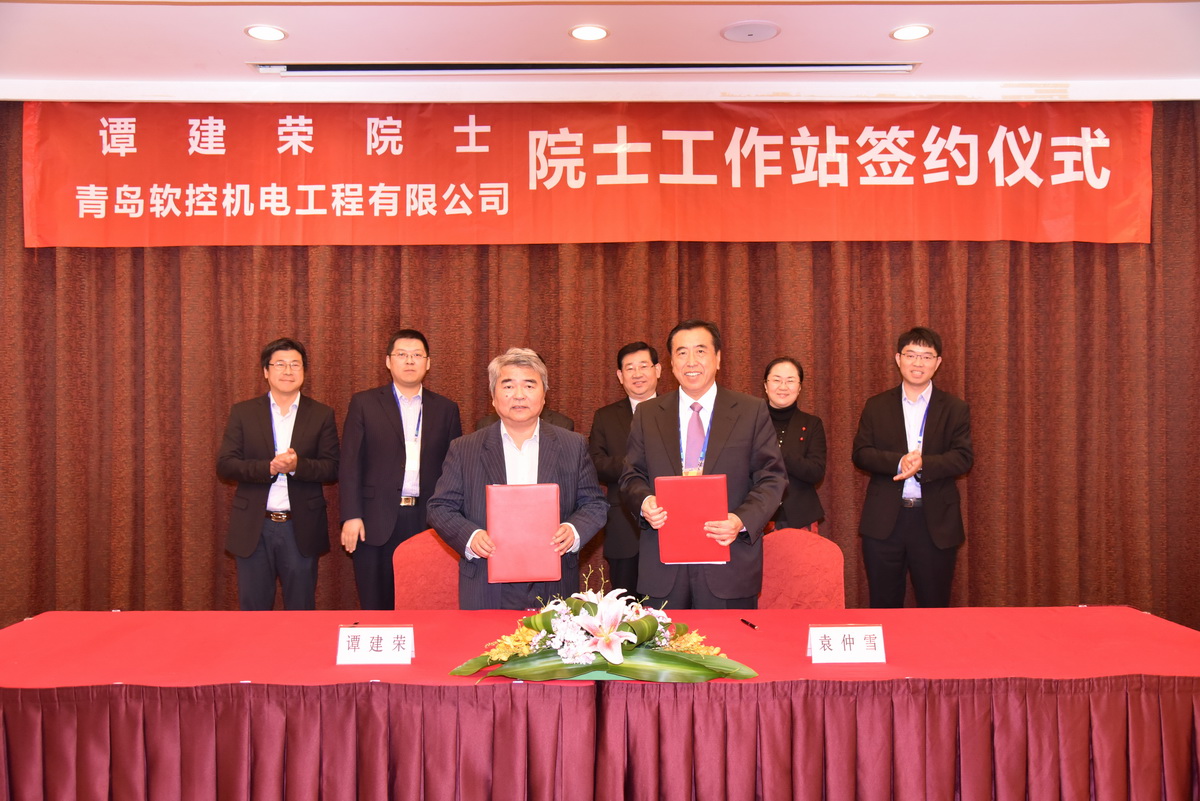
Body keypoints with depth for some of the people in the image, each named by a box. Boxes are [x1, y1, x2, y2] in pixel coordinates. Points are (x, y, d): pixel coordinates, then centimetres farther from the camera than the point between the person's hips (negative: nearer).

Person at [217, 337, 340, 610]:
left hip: (301, 528, 0)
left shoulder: (321, 415, 4)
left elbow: (332, 469, -2)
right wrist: (268, 468, -18)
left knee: (301, 610, 7)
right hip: (253, 528, 0)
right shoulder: (242, 412, 5)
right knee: (252, 609, 8)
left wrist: (297, 465, -20)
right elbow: (224, 465, -3)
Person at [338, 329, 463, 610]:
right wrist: (351, 516, -6)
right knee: (376, 607, 5)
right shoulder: (364, 403, 6)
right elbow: (350, 465, 2)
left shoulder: (446, 409, 10)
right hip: (377, 522, -1)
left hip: (428, 522, 1)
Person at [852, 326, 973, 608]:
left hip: (935, 522, -1)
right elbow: (860, 453, 0)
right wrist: (899, 462, -18)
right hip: (883, 520, 1)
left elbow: (964, 457, -5)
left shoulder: (956, 409, 5)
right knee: (883, 606, 8)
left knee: (935, 607, 6)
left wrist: (923, 464, -21)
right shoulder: (877, 406, 8)